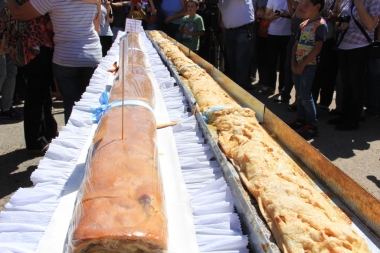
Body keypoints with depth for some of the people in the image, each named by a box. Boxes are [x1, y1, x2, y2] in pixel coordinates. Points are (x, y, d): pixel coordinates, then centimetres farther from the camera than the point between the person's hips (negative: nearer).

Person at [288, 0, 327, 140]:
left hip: (309, 65, -7)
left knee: (305, 95, -10)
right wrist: (293, 63, 0)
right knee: (299, 94, 13)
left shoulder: (320, 24, -11)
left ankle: (312, 126, -3)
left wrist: (303, 65, -16)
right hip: (297, 64, 7)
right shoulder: (303, 24, 12)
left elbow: (317, 48, -17)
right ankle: (300, 119, 25)